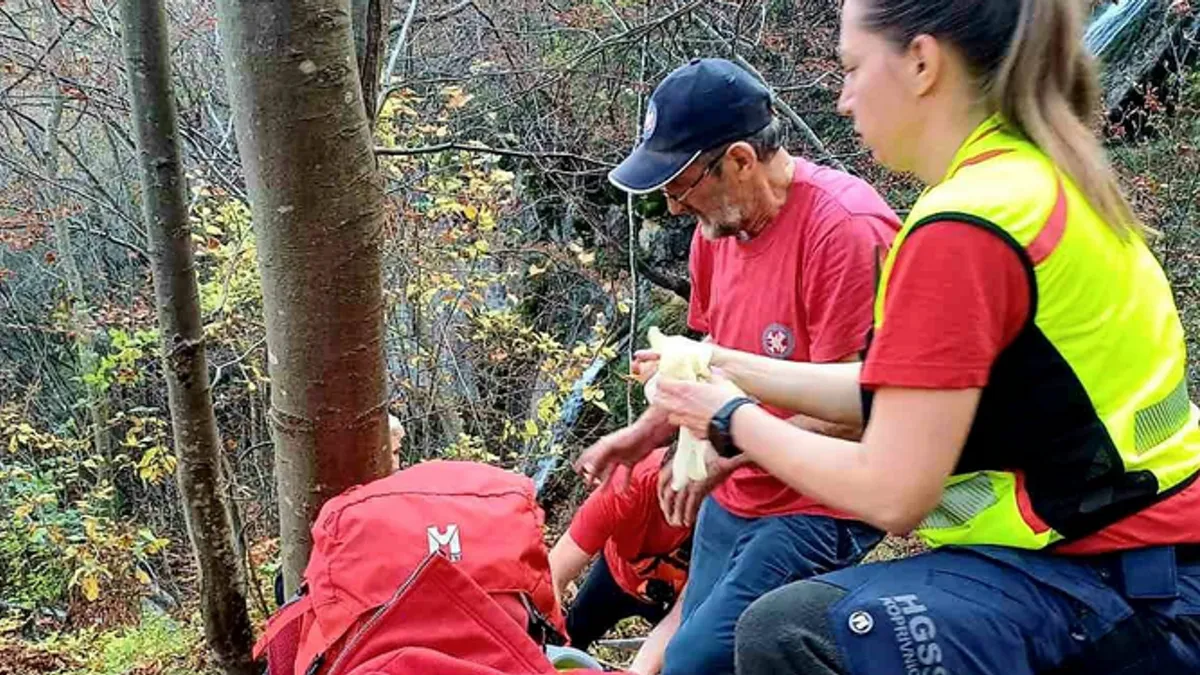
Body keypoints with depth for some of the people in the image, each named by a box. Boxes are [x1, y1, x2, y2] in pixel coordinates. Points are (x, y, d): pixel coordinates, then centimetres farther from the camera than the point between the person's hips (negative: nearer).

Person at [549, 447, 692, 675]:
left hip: (678, 595, -1)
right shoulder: (633, 483, -41)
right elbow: (553, 576, -38)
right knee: (568, 639, 19)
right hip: (618, 572, 1)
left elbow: (684, 615, -36)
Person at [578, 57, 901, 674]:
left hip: (817, 510, -8)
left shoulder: (847, 229, -23)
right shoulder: (717, 224, 2)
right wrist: (645, 432, 5)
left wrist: (725, 454, -23)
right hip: (731, 501, 8)